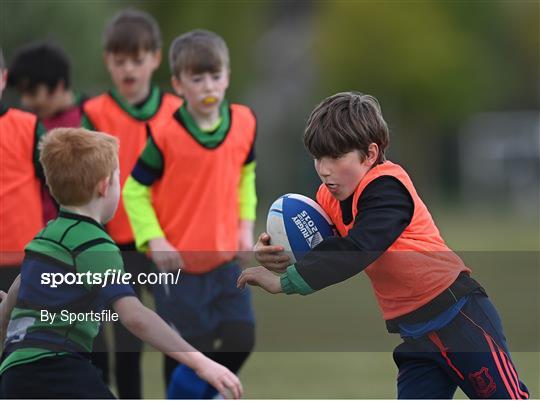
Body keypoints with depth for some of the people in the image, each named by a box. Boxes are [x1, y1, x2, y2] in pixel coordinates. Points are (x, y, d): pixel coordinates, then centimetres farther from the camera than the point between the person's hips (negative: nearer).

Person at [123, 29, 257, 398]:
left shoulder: (244, 123, -1)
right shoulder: (165, 135, -14)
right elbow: (134, 191, -6)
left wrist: (246, 224, 5)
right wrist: (154, 240, -16)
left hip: (225, 260, 4)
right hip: (178, 266, -4)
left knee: (241, 340, -2)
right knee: (189, 354, -2)